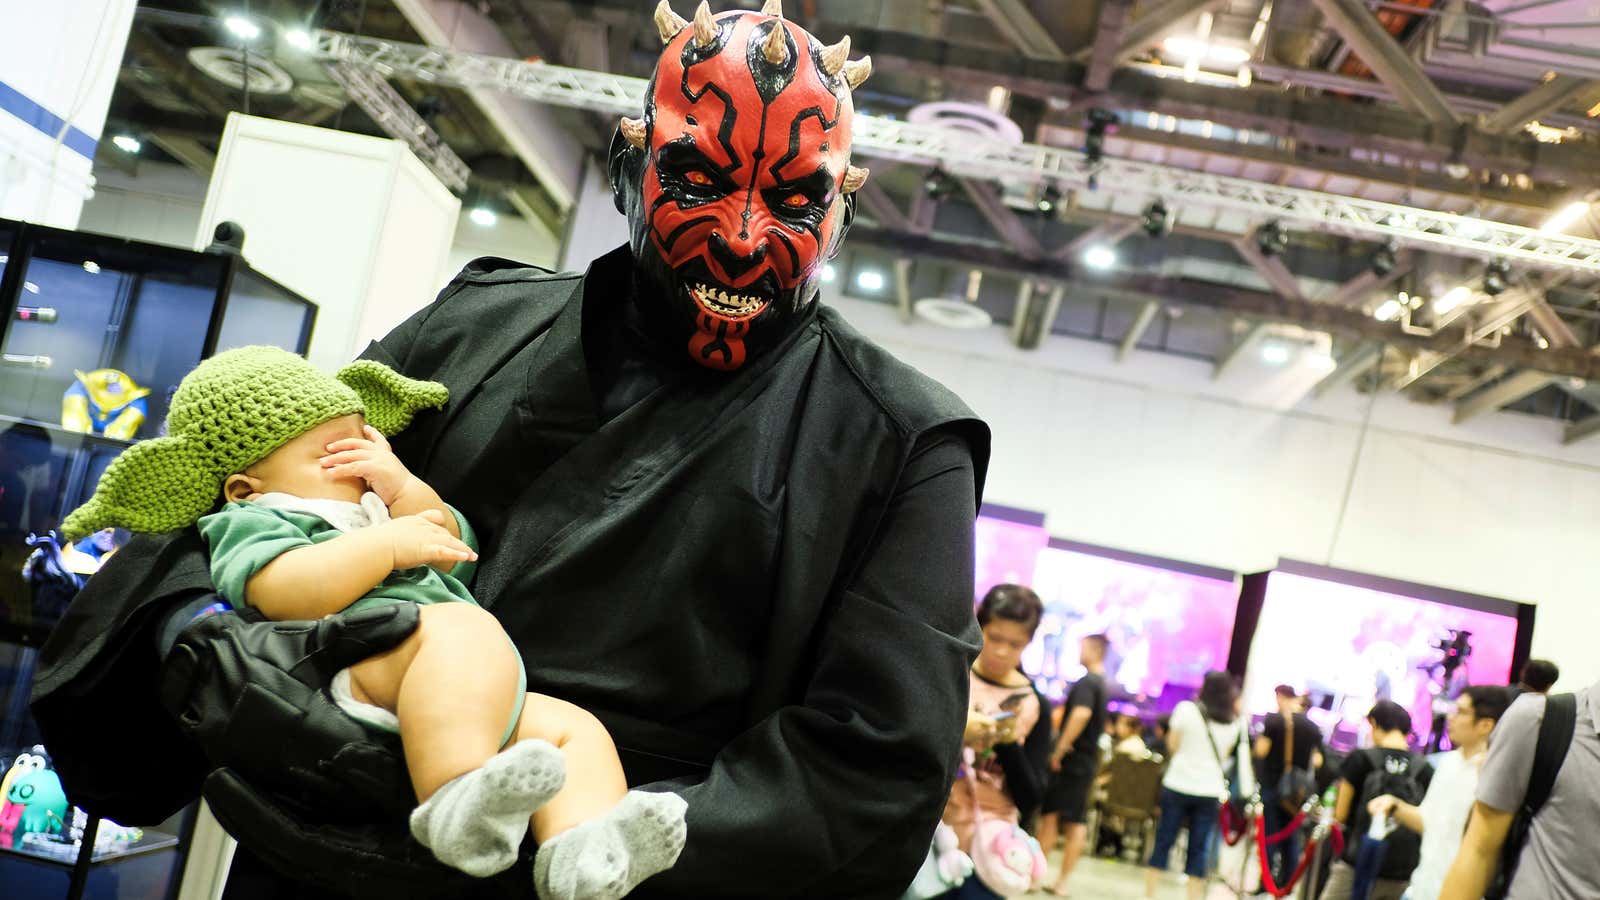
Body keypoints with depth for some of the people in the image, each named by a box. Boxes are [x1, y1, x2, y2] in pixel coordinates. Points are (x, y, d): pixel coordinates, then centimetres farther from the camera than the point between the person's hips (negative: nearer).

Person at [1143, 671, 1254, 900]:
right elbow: (1226, 755, 11)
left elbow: (1173, 745, 0)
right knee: (1200, 849, 7)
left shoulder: (1186, 709, -6)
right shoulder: (1236, 723, 2)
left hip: (1178, 784, -1)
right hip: (1210, 790, 1)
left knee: (1163, 841, 7)